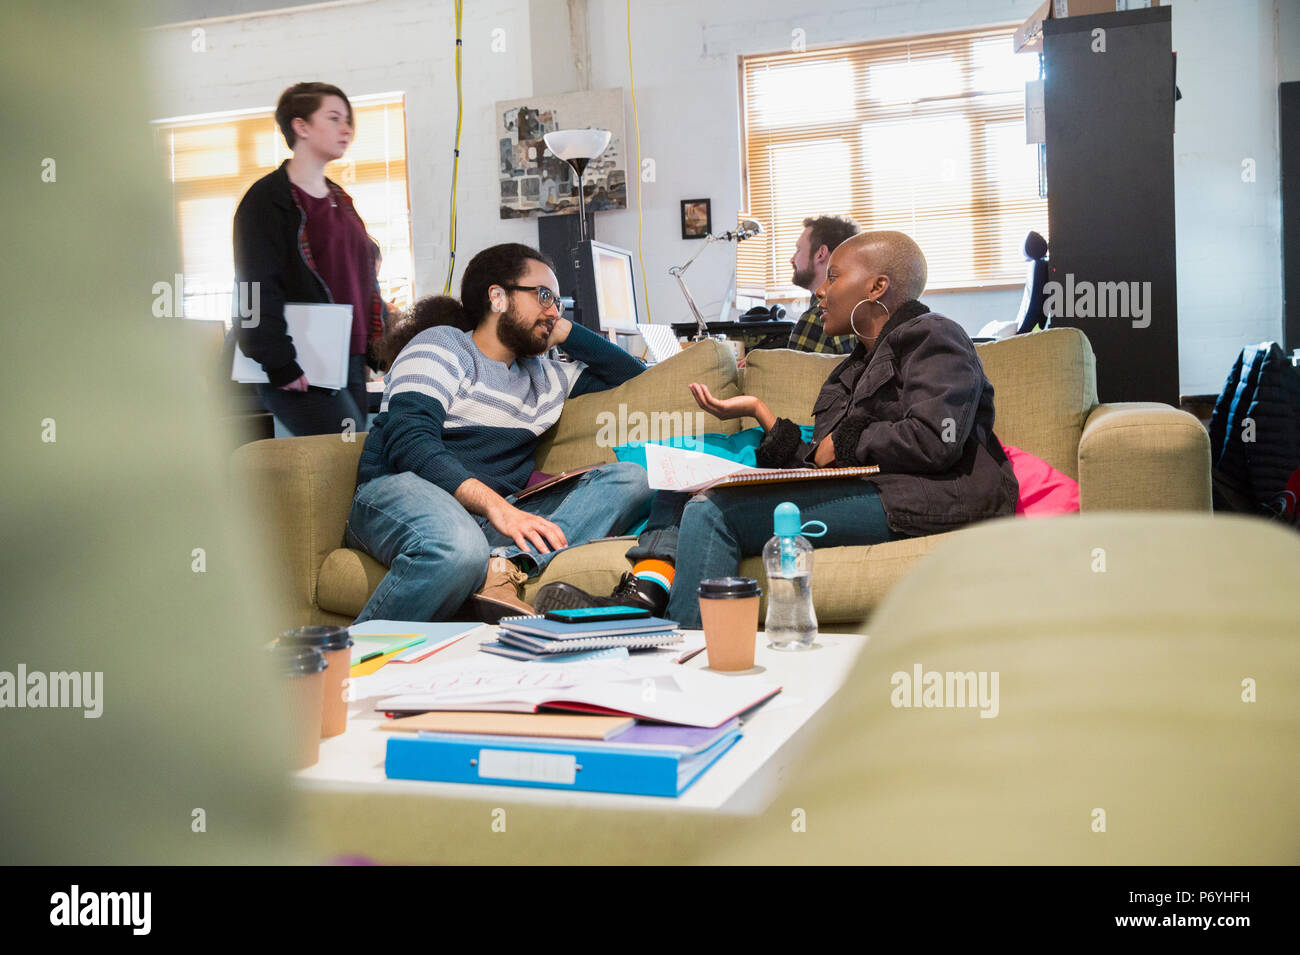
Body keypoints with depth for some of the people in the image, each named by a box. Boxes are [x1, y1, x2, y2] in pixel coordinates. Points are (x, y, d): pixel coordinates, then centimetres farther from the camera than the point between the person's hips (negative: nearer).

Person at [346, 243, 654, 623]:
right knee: (459, 551, -43)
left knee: (630, 479, -10)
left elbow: (630, 374, 37)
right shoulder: (441, 346, 6)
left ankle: (506, 564, -33)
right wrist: (495, 505, -26)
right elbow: (410, 442, -11)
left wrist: (565, 332, 24)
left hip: (493, 519, 6)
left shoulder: (545, 378, 27)